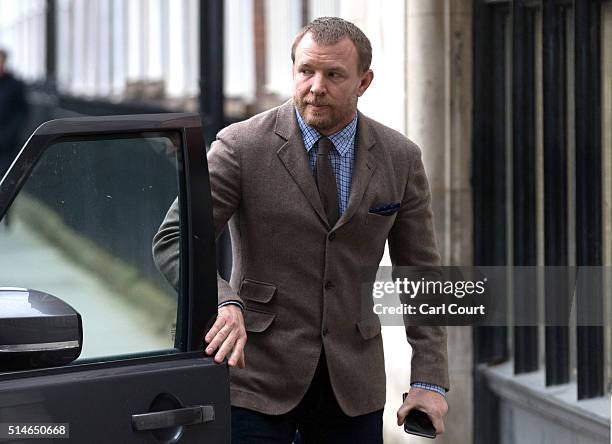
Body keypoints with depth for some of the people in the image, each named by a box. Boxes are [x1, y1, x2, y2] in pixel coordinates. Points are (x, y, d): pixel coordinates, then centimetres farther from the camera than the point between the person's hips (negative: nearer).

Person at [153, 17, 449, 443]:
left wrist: (429, 380, -2)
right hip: (258, 376, -2)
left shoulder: (400, 158, 2)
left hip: (352, 386, 3)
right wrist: (223, 303, -29)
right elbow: (175, 240, -10)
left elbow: (420, 275, 6)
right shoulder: (242, 146, -7)